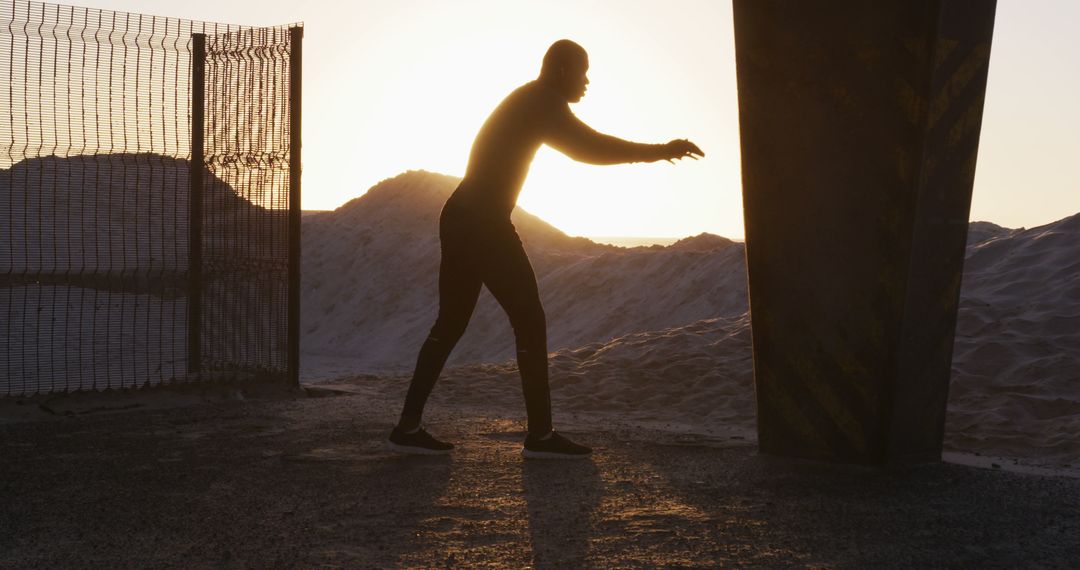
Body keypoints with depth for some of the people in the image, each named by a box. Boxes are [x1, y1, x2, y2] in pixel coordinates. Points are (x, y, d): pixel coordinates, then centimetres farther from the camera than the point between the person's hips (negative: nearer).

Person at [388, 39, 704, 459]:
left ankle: (408, 427, 9)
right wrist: (657, 152, -11)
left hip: (460, 220, 10)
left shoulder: (529, 103, 22)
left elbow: (581, 146, 31)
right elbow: (590, 147, -18)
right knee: (530, 322, -5)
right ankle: (540, 435, -4)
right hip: (485, 224, -10)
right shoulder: (542, 102, -8)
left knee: (451, 323, 10)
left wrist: (652, 152, 30)